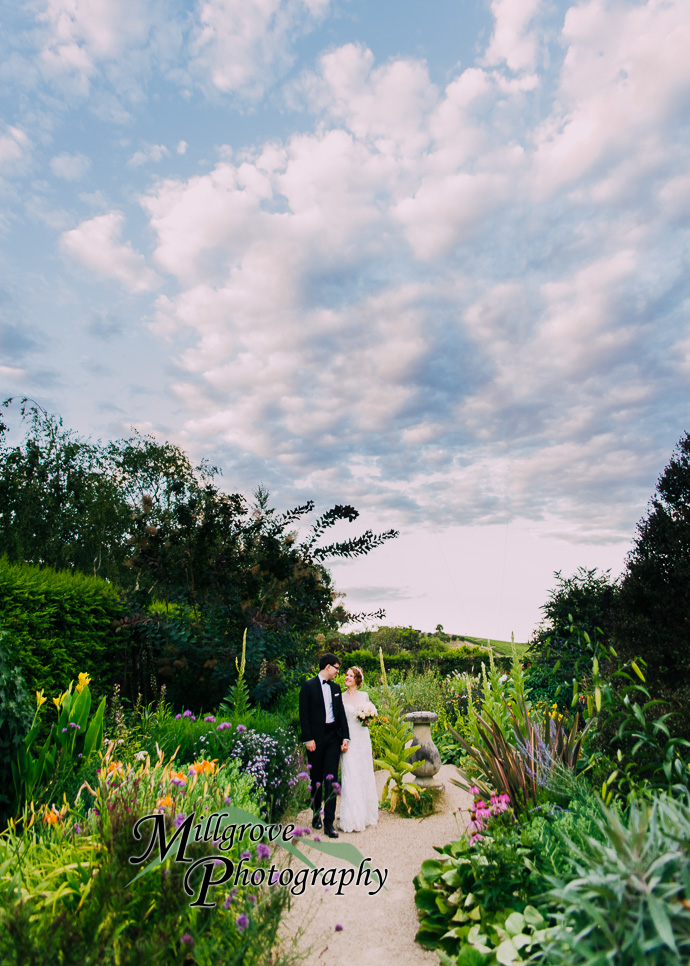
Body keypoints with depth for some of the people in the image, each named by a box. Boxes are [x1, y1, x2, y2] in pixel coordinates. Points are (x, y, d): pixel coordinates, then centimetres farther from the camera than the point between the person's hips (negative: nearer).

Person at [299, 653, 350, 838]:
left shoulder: (335, 687, 11)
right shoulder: (308, 686, -5)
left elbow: (341, 713, 12)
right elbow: (304, 714, -8)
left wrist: (345, 737, 5)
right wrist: (308, 738, -12)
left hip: (333, 737, 3)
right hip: (316, 738, -3)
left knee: (331, 779, -1)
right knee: (316, 779, 11)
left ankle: (329, 823, 4)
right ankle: (316, 814, 31)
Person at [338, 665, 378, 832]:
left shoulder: (364, 695, 5)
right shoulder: (341, 697, -2)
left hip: (363, 737, 3)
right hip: (349, 739, -3)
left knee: (365, 773, 9)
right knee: (350, 775, -3)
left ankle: (366, 813, 25)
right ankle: (352, 818, 8)